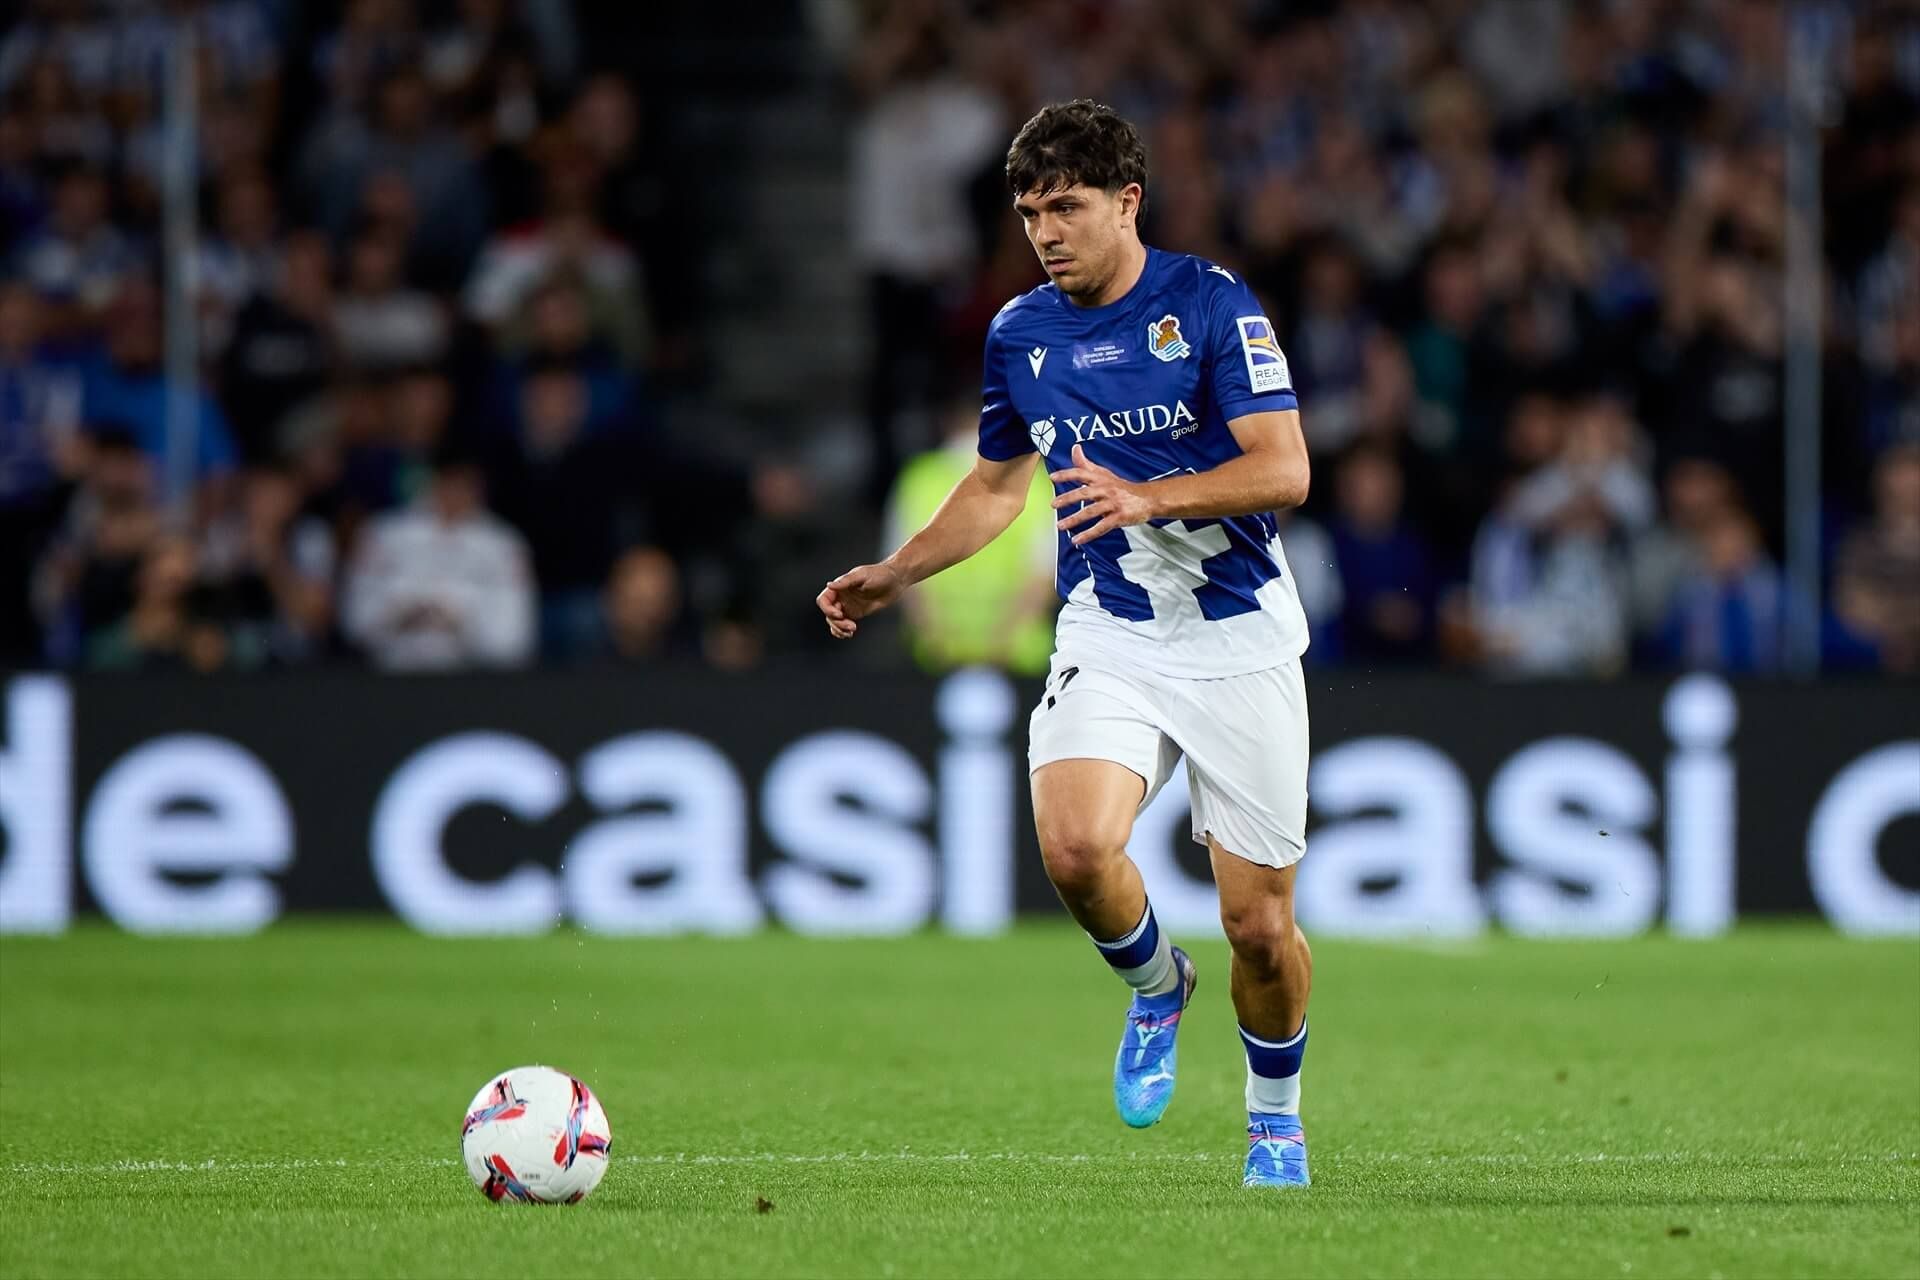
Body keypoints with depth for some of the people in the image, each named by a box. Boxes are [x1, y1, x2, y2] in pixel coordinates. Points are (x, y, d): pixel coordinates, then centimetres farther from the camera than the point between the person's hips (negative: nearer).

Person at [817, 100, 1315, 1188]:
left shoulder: (1212, 302, -9)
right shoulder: (1020, 333, 5)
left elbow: (1284, 469, -16)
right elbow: (998, 484, 22)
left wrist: (1149, 498, -29)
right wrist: (893, 576, 12)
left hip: (1239, 639, -3)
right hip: (1109, 638, 3)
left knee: (1260, 922, -2)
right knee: (1075, 848, -25)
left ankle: (1276, 1117, 27)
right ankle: (1157, 987, 8)